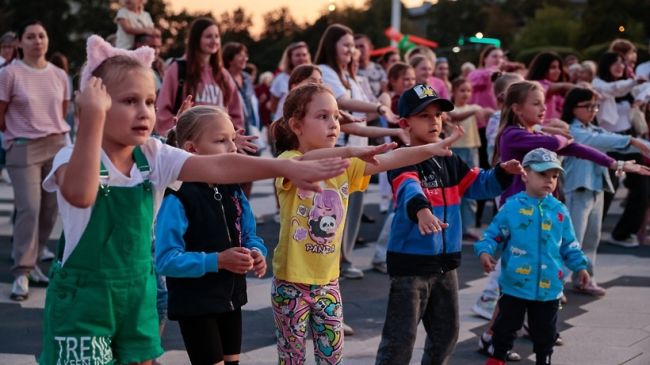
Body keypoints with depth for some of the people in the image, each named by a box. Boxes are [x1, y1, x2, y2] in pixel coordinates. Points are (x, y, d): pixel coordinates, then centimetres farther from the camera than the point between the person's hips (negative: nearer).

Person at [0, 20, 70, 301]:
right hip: (23, 149, -5)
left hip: (57, 146, 5)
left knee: (50, 209, 6)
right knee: (29, 209, -11)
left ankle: (31, 260, 20)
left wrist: (55, 133, 10)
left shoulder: (59, 75, 6)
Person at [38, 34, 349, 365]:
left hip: (138, 291, 6)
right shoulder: (73, 157, -17)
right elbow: (79, 195, -41)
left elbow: (218, 168, -12)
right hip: (83, 297, -5)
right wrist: (92, 119, -48)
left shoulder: (154, 156, -2)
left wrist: (286, 168, -23)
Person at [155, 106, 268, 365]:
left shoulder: (233, 191, 4)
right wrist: (217, 261, -28)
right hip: (194, 305, -8)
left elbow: (249, 235, 12)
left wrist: (257, 253, -12)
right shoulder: (177, 199, -21)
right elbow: (166, 260, -24)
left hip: (231, 298, 8)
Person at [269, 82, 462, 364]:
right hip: (292, 280, -5)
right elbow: (304, 161, -38)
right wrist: (350, 150, -50)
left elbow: (388, 160, -6)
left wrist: (429, 149, -19)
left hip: (327, 280, 5)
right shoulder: (289, 161, -15)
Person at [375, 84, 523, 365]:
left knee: (446, 332, 19)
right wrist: (421, 210, -56)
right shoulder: (403, 160, -15)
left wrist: (503, 172, -6)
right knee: (401, 336, -7)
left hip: (446, 261, 8)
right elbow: (408, 190, -35)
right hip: (410, 262, -8)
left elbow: (479, 184, 14)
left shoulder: (449, 161, 11)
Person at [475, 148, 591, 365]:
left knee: (545, 331, 13)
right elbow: (494, 234, -4)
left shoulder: (559, 211, 4)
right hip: (515, 284, -2)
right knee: (506, 326, 10)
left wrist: (580, 266, 7)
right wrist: (485, 251, -20)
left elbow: (569, 245, 13)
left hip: (549, 286, 2)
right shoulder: (512, 207, -6)